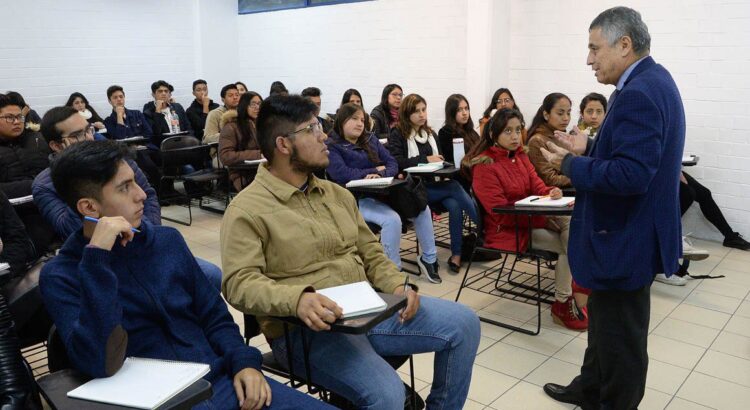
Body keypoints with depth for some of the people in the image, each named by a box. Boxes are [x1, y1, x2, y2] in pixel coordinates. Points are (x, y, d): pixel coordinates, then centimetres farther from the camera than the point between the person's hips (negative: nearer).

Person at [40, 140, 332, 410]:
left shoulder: (167, 240, 11)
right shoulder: (60, 276, -2)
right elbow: (98, 364, -17)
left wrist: (244, 362, -3)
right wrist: (98, 257, -19)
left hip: (222, 380, 4)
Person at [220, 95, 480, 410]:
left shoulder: (338, 194, 15)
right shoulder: (247, 210, -7)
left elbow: (371, 254, 17)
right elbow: (239, 283, -17)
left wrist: (398, 286, -3)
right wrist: (297, 299, -34)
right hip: (305, 327, -7)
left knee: (463, 323, -1)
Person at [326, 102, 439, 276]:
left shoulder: (370, 140, 18)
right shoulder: (331, 146, 0)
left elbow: (393, 164, 11)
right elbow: (342, 174, -16)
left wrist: (380, 174, -14)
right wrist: (374, 170, -6)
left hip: (382, 192, 6)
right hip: (356, 199, -6)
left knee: (422, 208, -9)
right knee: (392, 219, -31)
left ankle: (429, 258, 5)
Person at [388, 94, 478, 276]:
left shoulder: (430, 133, 22)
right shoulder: (397, 134, 3)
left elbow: (440, 158, 29)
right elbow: (396, 162, -12)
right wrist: (426, 159, -15)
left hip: (435, 183, 6)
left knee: (455, 206, -27)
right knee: (456, 188, -28)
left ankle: (456, 255, -19)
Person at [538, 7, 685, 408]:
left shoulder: (638, 93, -24)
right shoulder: (651, 81, 10)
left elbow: (630, 175, -31)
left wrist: (571, 166, -18)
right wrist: (589, 149, 6)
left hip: (626, 239, -11)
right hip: (626, 233, 11)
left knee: (620, 337, 7)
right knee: (606, 322, 25)